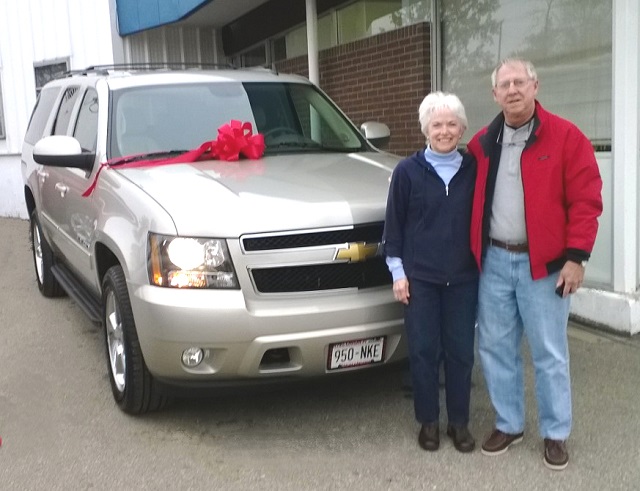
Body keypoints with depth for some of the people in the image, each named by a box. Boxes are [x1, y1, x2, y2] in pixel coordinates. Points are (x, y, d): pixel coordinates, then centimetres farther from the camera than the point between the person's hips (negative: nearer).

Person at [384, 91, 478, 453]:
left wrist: (482, 265, 5)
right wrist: (398, 271, -4)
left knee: (461, 351, 8)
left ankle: (460, 422, 23)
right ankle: (429, 421, 21)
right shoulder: (408, 171, -2)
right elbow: (394, 224, 0)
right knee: (424, 351, 6)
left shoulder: (473, 169, 2)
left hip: (464, 277, 2)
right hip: (419, 277, -1)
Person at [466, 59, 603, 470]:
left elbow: (586, 201, -8)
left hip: (543, 264, -4)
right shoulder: (482, 144, 9)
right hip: (493, 261, 4)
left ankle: (556, 434, 21)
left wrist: (576, 256, -13)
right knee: (495, 348, 10)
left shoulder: (566, 137, -5)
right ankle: (509, 425, 27)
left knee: (550, 354, 5)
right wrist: (474, 253, 9)